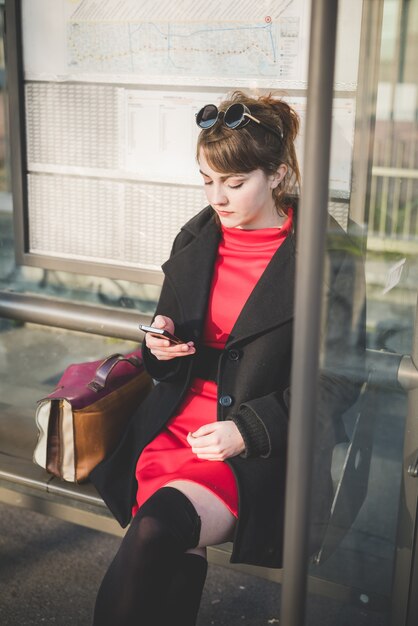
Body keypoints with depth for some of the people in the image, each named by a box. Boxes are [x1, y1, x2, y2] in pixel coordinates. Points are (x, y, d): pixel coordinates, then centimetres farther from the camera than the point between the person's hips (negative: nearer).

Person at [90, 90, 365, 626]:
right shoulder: (196, 238, 11)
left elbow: (337, 381, -6)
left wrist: (247, 429, -15)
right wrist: (161, 341, -4)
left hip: (263, 446, -4)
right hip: (177, 421, 4)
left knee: (158, 527, -26)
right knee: (174, 561, -23)